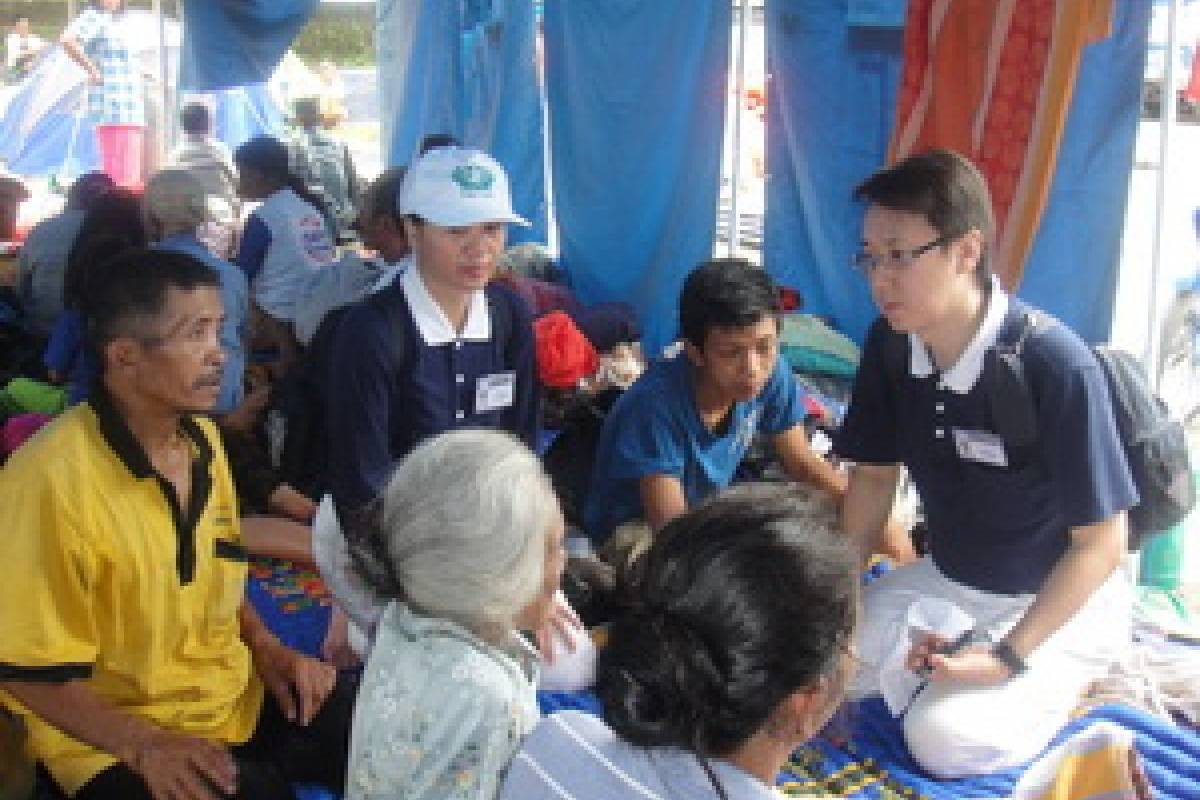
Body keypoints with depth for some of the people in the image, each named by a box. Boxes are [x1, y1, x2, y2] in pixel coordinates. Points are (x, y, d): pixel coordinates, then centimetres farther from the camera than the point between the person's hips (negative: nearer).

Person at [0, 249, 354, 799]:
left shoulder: (202, 437, 4)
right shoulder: (51, 478, -21)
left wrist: (266, 647, 3)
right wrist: (146, 743, -24)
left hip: (239, 699, 7)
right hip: (115, 743, -7)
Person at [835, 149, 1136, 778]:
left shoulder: (1057, 367, -30)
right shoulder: (889, 345, -11)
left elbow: (1101, 542, -21)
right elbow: (874, 476, 4)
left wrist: (1009, 656, -25)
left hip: (1060, 603, -5)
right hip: (948, 582, 6)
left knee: (941, 737, -22)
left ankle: (1070, 681, 5)